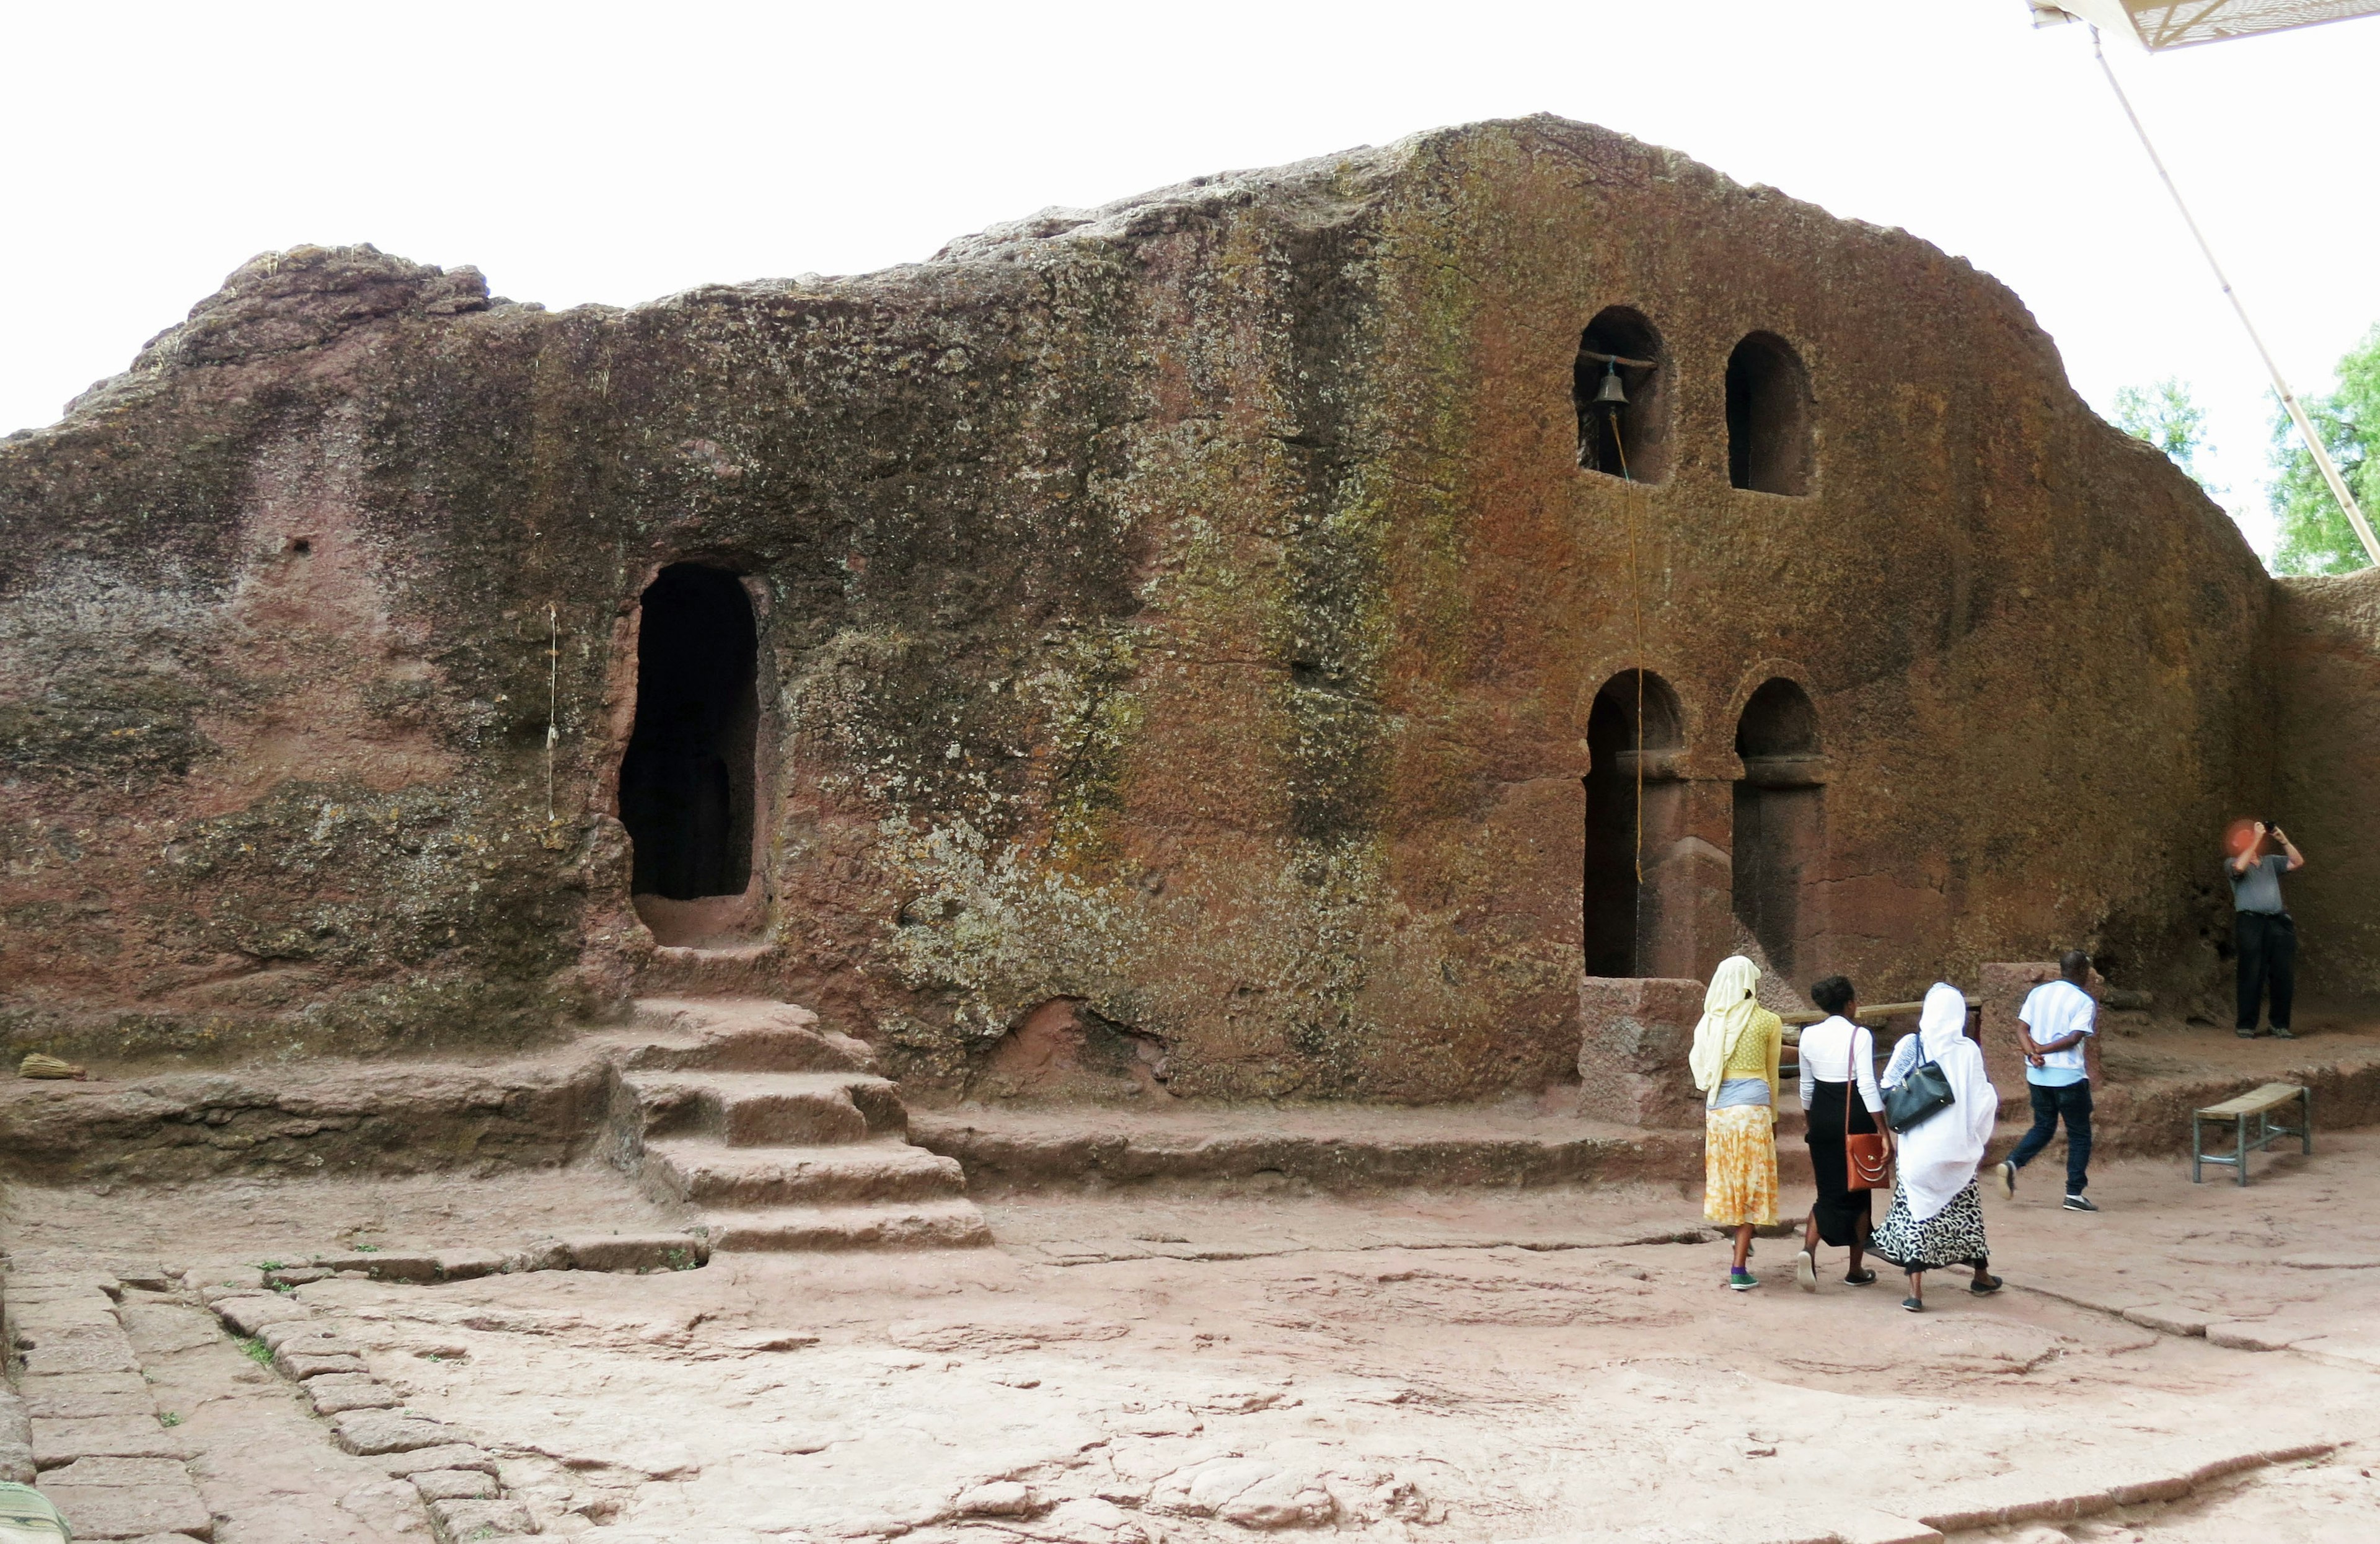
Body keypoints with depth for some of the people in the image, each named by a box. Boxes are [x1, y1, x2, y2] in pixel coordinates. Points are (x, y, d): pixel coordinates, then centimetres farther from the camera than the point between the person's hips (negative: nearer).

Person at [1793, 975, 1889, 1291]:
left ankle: (1808, 1250, -14)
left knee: (1829, 1191, 11)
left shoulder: (1809, 1036, 2)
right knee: (1858, 1193, 11)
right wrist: (1884, 1132, -13)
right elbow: (1867, 1086, -16)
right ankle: (1856, 1270, 18)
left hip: (1822, 1118, 4)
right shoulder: (1860, 1036, -12)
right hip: (1855, 1118, -4)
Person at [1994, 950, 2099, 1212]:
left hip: (2038, 1075, 5)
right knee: (2079, 1134, 8)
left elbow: (2021, 1028, 0)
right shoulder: (2084, 1001, -8)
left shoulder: (2038, 993, 8)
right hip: (2069, 1077, -5)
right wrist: (2043, 1049, -11)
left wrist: (2032, 1053, -12)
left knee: (2043, 1127, 19)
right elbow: (2075, 1038, -18)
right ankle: (2075, 1194, 7)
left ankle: (2011, 1163, -4)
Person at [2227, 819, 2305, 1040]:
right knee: (2252, 976, -5)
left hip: (2278, 922, 4)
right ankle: (2246, 1026, 0)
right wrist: (2257, 839, -12)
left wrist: (2283, 840, 0)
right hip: (2251, 922, -4)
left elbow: (2298, 862, 11)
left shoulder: (2271, 861, 22)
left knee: (2284, 976, 0)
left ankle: (2280, 1025, 7)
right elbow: (2240, 867, -15)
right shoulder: (2232, 863, 8)